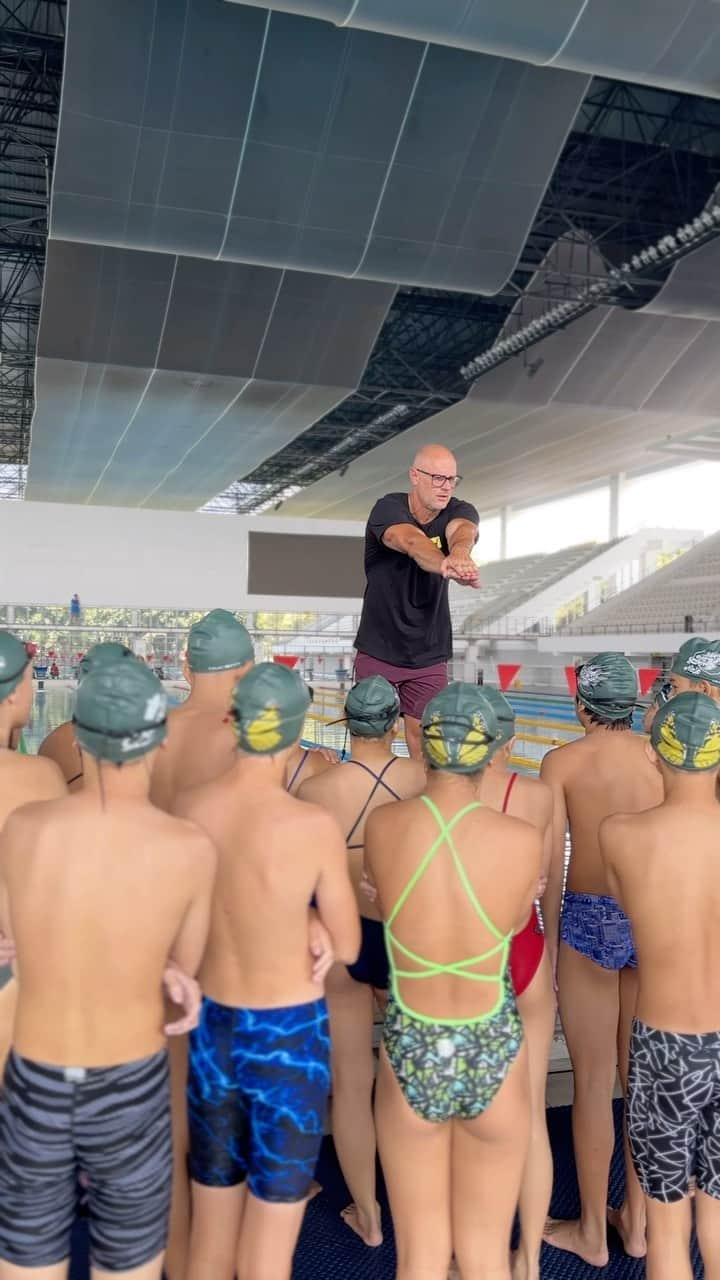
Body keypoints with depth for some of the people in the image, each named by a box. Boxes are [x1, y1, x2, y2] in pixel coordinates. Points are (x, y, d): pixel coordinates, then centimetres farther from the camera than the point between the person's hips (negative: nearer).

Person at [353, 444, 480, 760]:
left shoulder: (460, 512, -6)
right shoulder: (388, 509, -16)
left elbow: (463, 532, -32)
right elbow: (413, 543, -39)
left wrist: (459, 553, -57)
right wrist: (447, 565, -61)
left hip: (429, 655, 2)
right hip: (377, 651, -2)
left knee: (426, 741, 7)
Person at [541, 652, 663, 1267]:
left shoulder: (563, 761, -8)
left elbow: (553, 864, -8)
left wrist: (548, 942, 3)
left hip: (588, 921, -3)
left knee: (593, 1081, 10)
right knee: (642, 1077, 18)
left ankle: (592, 1231, 26)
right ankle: (637, 1221, 33)